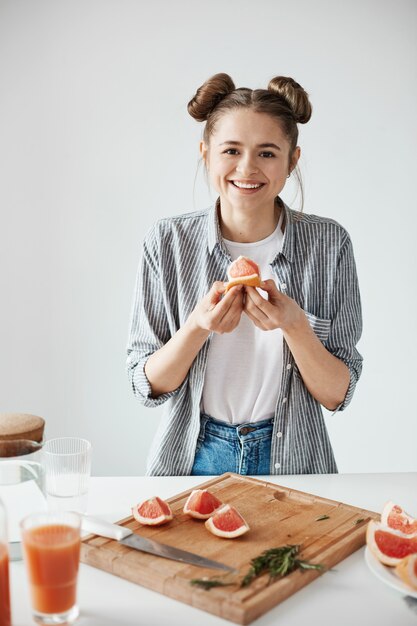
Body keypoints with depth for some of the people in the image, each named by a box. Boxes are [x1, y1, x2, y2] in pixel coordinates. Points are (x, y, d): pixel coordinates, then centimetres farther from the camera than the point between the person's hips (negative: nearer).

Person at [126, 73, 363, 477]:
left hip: (291, 458, 0)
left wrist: (293, 324, -27)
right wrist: (198, 326, -26)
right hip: (193, 457, 0)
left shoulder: (328, 243, -11)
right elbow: (147, 386, -9)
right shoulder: (168, 242, -12)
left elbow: (337, 395, -10)